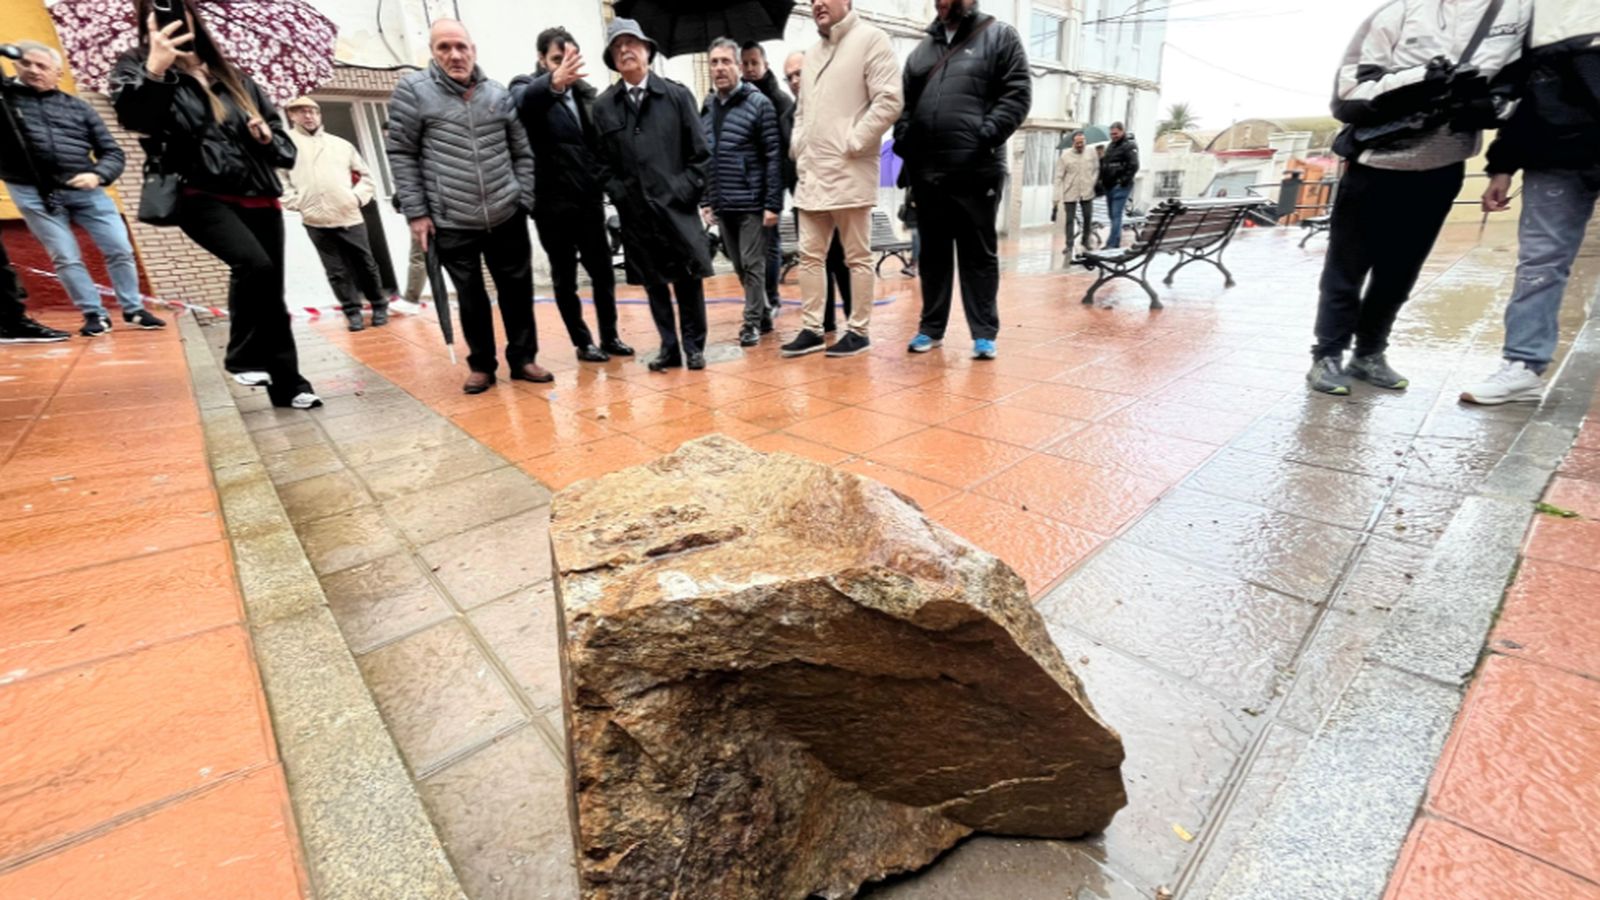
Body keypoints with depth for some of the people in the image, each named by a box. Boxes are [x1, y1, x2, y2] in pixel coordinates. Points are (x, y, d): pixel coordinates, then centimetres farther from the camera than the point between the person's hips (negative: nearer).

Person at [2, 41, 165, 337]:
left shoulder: (78, 108, 12)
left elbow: (112, 152, 9)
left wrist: (97, 175, -12)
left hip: (84, 190, 1)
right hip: (33, 193, -1)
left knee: (120, 249, -2)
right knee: (66, 258, -2)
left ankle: (133, 310, 11)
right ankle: (94, 314, 4)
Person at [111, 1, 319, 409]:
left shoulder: (234, 76, 17)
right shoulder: (137, 66, 7)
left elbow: (282, 136, 20)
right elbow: (132, 117, -13)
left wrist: (269, 138, -2)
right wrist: (154, 72, -29)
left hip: (259, 198, 4)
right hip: (202, 197, -4)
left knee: (272, 289, 4)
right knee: (254, 264, -30)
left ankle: (288, 383, 12)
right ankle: (244, 357, -10)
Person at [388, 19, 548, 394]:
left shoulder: (499, 95, 8)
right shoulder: (413, 91, 0)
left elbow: (522, 153, 13)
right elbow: (401, 155, 0)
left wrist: (523, 201, 6)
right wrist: (416, 212, -5)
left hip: (507, 218, 2)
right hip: (451, 223, -2)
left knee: (518, 291, 6)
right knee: (471, 298, 6)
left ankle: (522, 358, 21)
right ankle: (481, 365, 20)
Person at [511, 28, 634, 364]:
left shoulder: (585, 92, 12)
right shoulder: (526, 86, -3)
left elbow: (599, 141, 14)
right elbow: (525, 99, -27)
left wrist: (605, 181, -1)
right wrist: (553, 81, -47)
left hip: (589, 198, 5)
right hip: (553, 201, -4)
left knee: (603, 271, 7)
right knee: (565, 277, 4)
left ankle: (609, 336, 19)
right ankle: (583, 342, 13)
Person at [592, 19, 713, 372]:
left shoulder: (677, 94, 5)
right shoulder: (604, 105, 7)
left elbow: (700, 152, 2)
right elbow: (604, 161, 8)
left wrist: (686, 191, -6)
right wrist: (620, 196, -3)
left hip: (677, 205, -1)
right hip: (635, 211, 2)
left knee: (688, 279, 2)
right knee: (654, 283, 5)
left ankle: (694, 347, 14)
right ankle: (669, 347, 14)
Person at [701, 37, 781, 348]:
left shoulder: (758, 103, -4)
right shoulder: (706, 108, 12)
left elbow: (773, 157, -9)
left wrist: (773, 204, -14)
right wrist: (705, 200, 11)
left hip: (751, 203, -6)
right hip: (721, 205, 6)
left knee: (753, 265, -3)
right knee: (740, 267, 10)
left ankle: (752, 322, 7)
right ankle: (763, 314, 23)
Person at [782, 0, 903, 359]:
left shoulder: (871, 38, -2)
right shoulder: (811, 53, 21)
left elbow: (889, 101, -11)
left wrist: (851, 144, -13)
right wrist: (798, 146, 11)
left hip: (850, 173, -8)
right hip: (812, 174, 8)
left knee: (857, 258, -1)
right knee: (809, 256, 6)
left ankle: (859, 331, 7)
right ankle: (811, 329, 14)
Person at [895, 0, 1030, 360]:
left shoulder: (1000, 36, 7)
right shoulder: (922, 49, 21)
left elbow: (1018, 94, -2)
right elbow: (904, 102, 19)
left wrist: (985, 137, -14)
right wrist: (904, 141, 2)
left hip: (977, 172, -4)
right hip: (927, 172, 5)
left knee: (979, 254, 0)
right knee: (933, 253, 9)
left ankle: (984, 333, 5)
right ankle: (931, 327, 17)